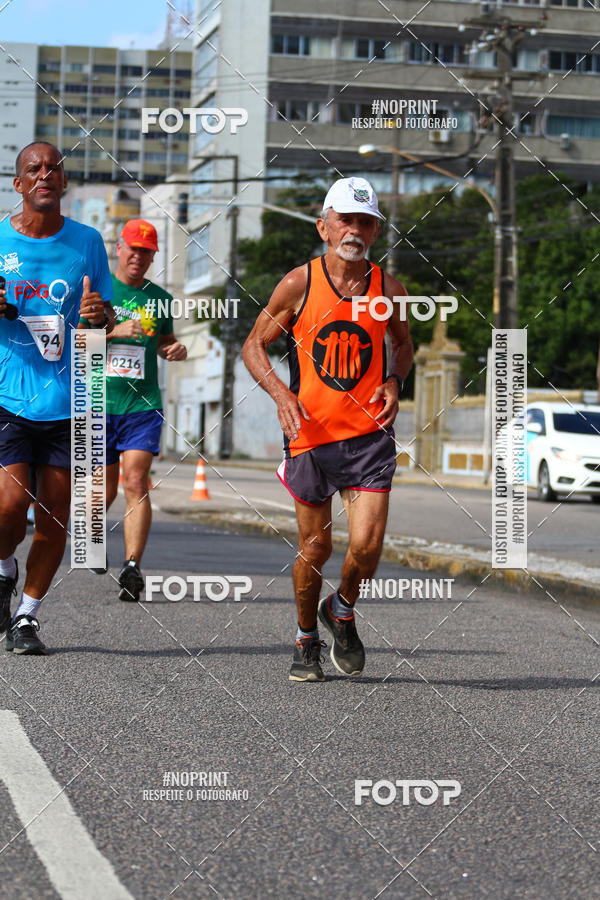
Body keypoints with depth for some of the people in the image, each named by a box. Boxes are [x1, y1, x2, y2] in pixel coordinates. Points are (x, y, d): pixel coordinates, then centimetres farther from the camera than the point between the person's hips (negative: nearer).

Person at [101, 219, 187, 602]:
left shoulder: (160, 298, 11)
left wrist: (176, 349, 2)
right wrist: (115, 331, -19)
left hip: (143, 404, 1)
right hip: (99, 402, -1)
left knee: (136, 483, -14)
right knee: (105, 487, 9)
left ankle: (132, 567, -19)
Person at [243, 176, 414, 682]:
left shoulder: (388, 290, 2)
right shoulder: (299, 285, -4)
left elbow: (403, 344, 21)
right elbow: (254, 346, 5)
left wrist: (394, 382, 1)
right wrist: (281, 393, -11)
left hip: (369, 436, 1)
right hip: (311, 435, -1)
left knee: (367, 545, -12)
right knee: (315, 548, 7)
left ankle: (342, 612, 20)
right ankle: (307, 639, 32)